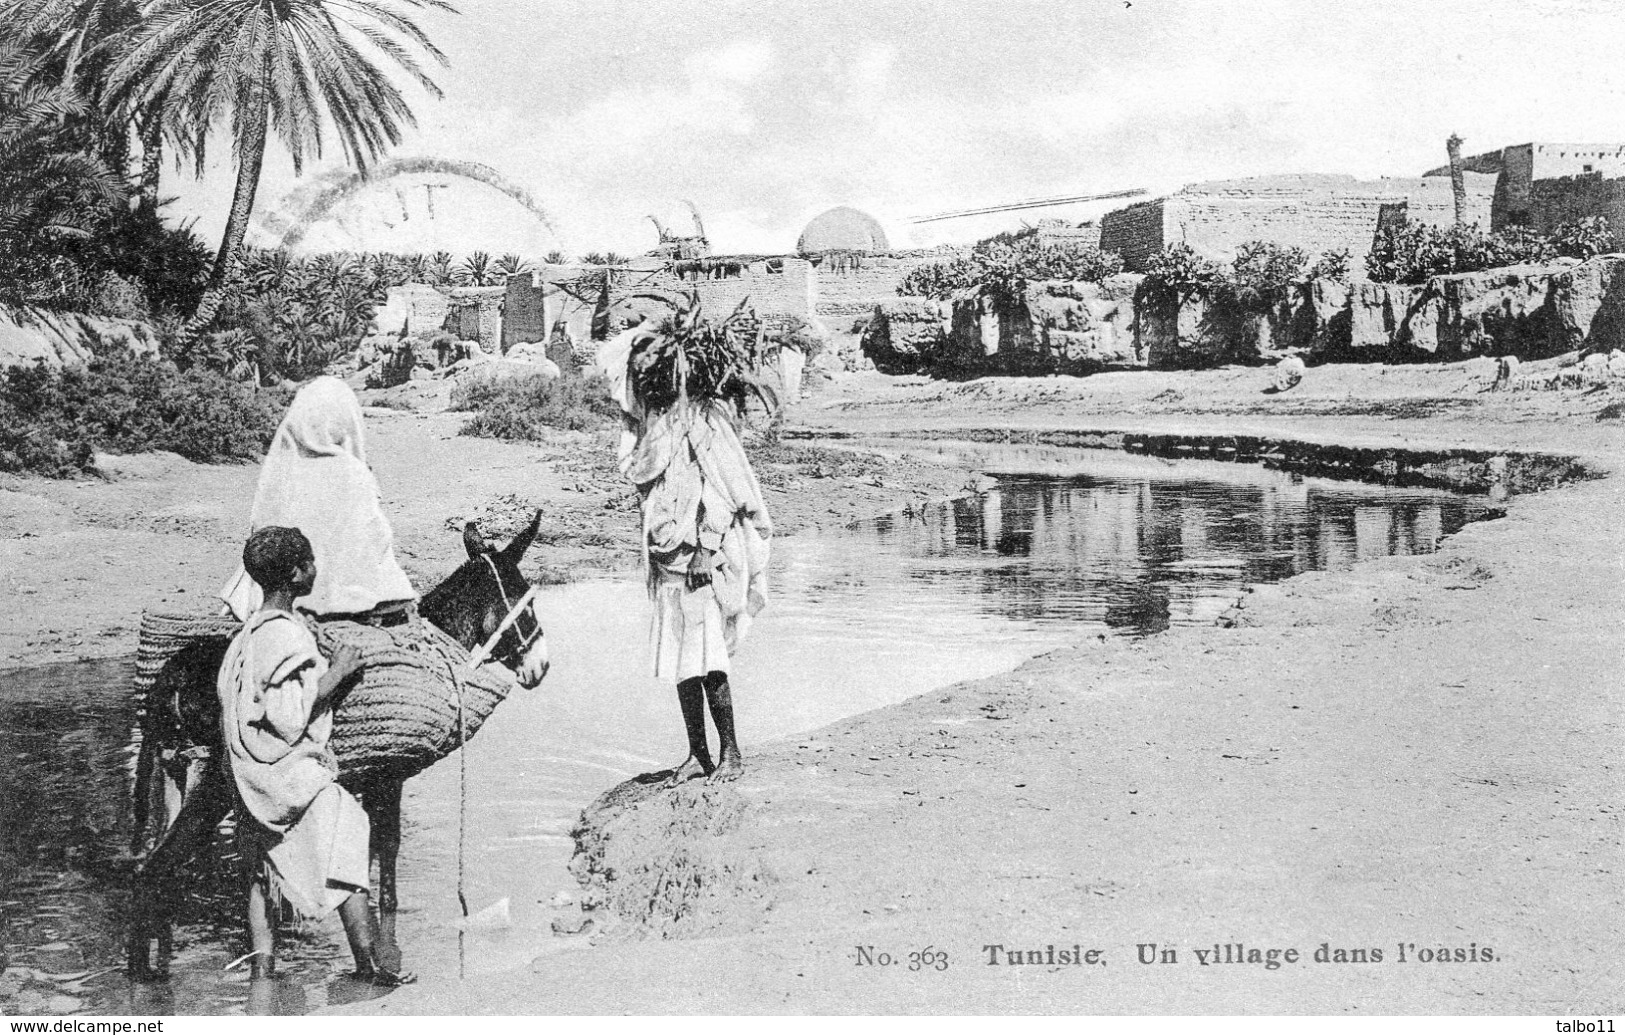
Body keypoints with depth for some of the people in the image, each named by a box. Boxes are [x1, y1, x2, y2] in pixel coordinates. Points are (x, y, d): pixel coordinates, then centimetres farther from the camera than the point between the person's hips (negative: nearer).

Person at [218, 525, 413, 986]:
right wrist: (336, 674, -15)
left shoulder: (248, 632, 10)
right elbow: (287, 718, -23)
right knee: (349, 857, -2)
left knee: (261, 876, 13)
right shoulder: (288, 637, -18)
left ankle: (262, 974, 18)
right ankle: (372, 968, -1)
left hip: (252, 780, 9)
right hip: (293, 774, -9)